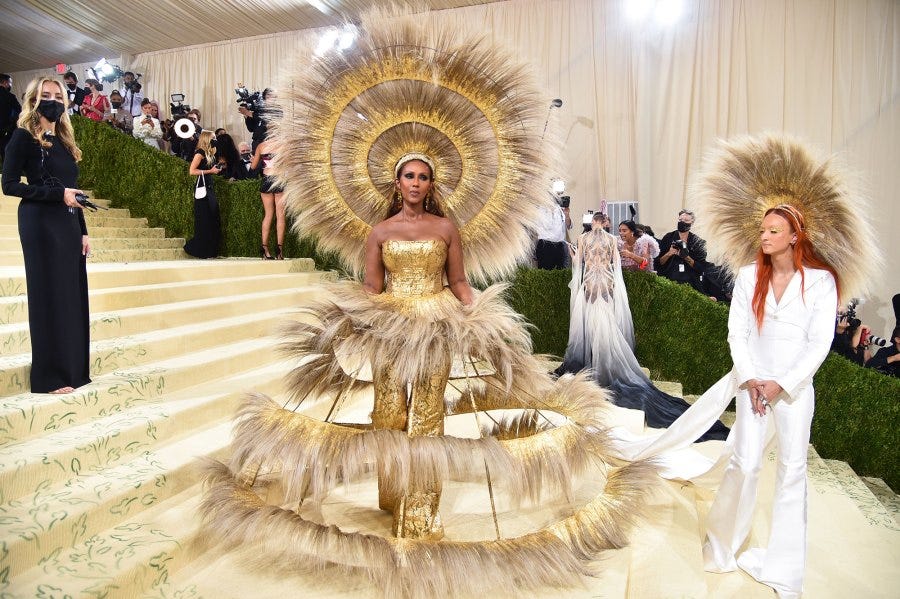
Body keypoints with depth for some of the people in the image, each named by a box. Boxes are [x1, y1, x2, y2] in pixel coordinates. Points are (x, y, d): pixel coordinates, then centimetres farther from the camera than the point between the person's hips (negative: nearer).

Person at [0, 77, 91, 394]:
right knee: (50, 296, -5)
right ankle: (51, 376, 2)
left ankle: (74, 369, 13)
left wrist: (83, 231, 11)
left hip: (68, 225, 7)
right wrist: (58, 194, -18)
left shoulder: (65, 141, 16)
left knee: (72, 296, 6)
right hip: (41, 224, -7)